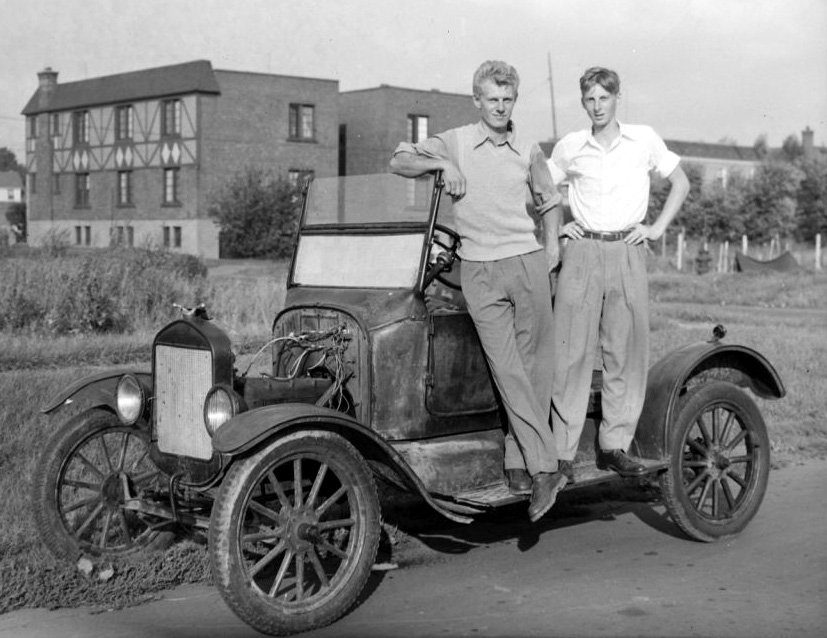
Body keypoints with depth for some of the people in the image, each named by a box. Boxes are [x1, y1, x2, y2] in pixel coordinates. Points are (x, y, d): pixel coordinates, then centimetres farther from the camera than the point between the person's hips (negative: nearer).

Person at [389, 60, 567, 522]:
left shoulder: (529, 152, 14)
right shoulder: (455, 142, 8)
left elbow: (550, 202, 27)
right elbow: (399, 161, 5)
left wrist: (553, 245, 13)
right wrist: (441, 163, -11)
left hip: (528, 263, 2)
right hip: (479, 271, -2)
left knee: (534, 370, 1)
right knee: (508, 371, -10)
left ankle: (518, 464, 10)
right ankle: (544, 468, -11)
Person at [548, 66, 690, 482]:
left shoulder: (643, 139, 7)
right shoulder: (569, 148, 7)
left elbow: (681, 183, 13)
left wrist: (657, 228, 4)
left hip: (628, 253, 1)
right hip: (581, 254, -1)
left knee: (627, 352, 2)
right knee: (572, 353, -5)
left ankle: (613, 446, 11)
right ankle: (563, 452, -1)